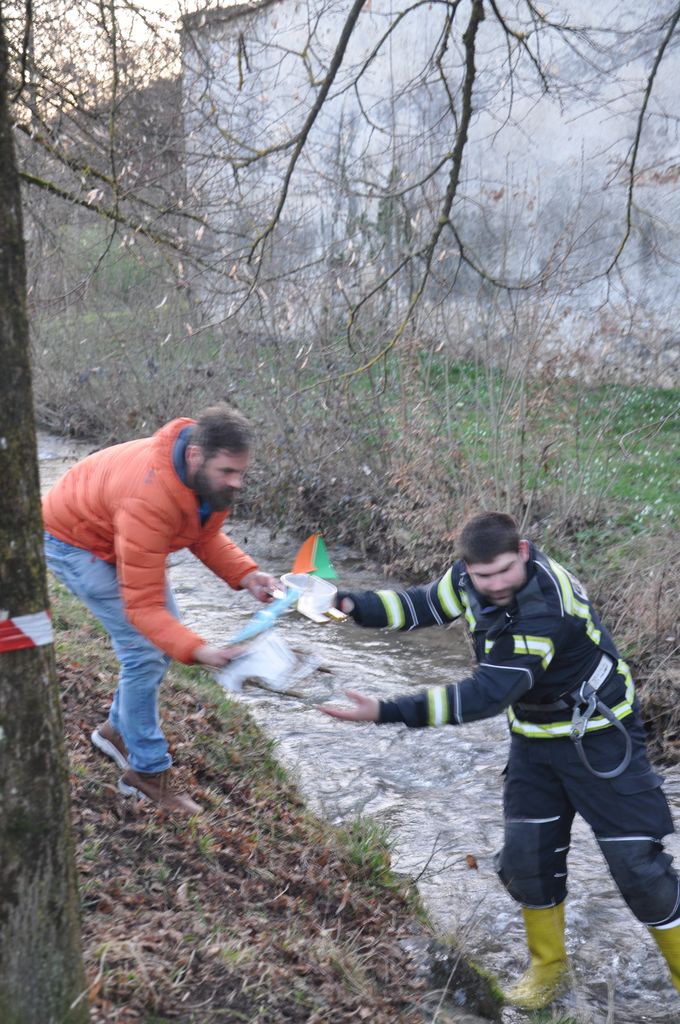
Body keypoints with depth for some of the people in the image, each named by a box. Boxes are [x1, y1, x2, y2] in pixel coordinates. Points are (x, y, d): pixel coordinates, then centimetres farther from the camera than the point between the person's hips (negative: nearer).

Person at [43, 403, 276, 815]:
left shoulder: (213, 476, -20)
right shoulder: (150, 499, -43)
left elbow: (206, 536, -2)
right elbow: (141, 604, -39)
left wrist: (245, 574, -21)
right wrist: (199, 651, -51)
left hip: (123, 538, 8)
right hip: (75, 540, -8)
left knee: (166, 636, 10)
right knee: (145, 648, -14)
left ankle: (120, 730, 30)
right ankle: (148, 771, 1)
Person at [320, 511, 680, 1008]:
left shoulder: (549, 606, -37)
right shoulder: (470, 576, -14)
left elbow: (486, 695, -40)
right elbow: (423, 604, 1)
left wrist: (386, 712, -44)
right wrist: (352, 604, -18)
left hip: (599, 738, -6)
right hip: (535, 736, 7)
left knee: (637, 861, -3)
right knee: (526, 854, 6)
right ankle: (548, 968, 27)